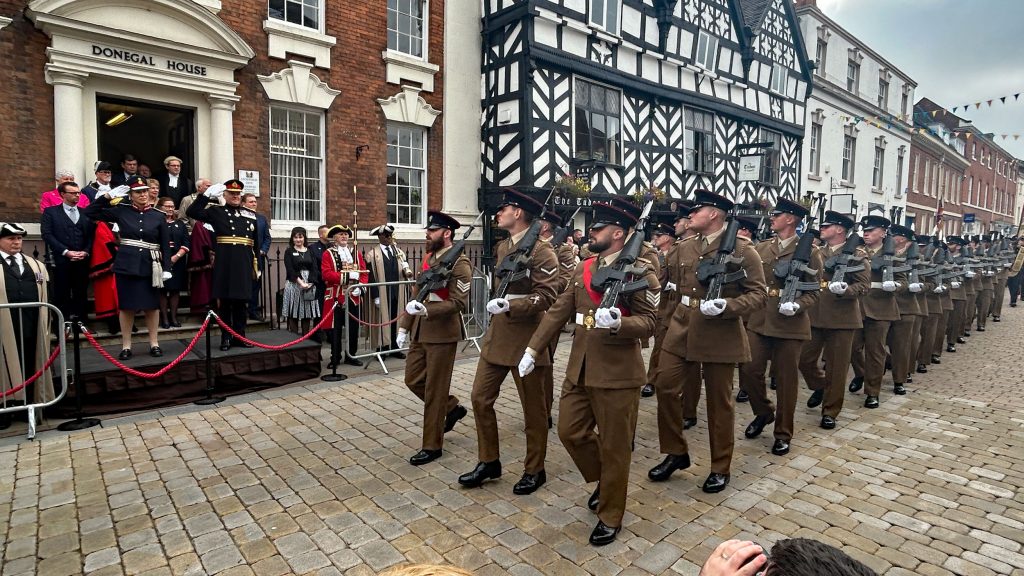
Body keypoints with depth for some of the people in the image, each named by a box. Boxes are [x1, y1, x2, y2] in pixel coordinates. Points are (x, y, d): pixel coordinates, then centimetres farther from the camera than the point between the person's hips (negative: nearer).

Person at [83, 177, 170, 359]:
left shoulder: (158, 216, 4)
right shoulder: (121, 211, 3)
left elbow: (165, 245, 4)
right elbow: (90, 212, 4)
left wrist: (166, 268, -2)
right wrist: (109, 195, -4)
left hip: (150, 266, 0)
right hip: (126, 265, 0)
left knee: (151, 305, 6)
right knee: (126, 305, 5)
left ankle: (154, 343, 17)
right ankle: (126, 345, 15)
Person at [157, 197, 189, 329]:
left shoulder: (180, 223, 13)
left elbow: (186, 243, 5)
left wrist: (177, 256, -8)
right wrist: (163, 257, -14)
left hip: (178, 262, 3)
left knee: (176, 290, 6)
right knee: (163, 290, 1)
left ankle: (173, 317, 15)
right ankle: (165, 318, 8)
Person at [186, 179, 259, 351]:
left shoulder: (250, 215, 14)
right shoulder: (216, 211, 7)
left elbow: (255, 242, 14)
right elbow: (191, 212, -5)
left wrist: (256, 266, 13)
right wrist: (207, 195, -10)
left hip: (244, 264, 3)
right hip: (224, 263, -2)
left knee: (241, 300, 8)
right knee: (225, 301, 3)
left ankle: (240, 336, 17)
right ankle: (226, 337, 11)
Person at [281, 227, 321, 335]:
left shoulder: (310, 251, 12)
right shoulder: (289, 252, 5)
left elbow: (315, 268, 2)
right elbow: (290, 270, -6)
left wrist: (310, 283, -12)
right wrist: (300, 282, -18)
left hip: (310, 285, 2)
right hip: (294, 284, -2)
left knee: (307, 313, 4)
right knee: (293, 314, -2)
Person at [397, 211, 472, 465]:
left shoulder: (459, 262, -14)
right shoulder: (428, 258, 12)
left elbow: (459, 303, -20)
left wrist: (426, 310, -31)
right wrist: (404, 326, 14)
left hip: (442, 334, -8)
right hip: (420, 332, 8)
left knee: (435, 390, 2)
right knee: (413, 380, 16)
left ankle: (432, 446, 18)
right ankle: (453, 408, 36)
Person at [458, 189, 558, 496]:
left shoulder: (541, 250, -13)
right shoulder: (503, 246, 12)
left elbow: (547, 295, -20)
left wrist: (511, 306, -29)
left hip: (526, 337, -8)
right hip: (497, 335, 8)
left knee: (533, 407, 7)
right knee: (481, 398, 9)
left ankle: (535, 470, 24)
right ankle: (488, 462, 26)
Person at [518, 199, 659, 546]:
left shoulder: (640, 270, -10)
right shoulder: (583, 268, 10)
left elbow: (649, 322, -12)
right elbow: (559, 311, 10)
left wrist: (617, 323, -32)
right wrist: (533, 349, 7)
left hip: (617, 373, -6)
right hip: (579, 368, 7)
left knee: (614, 446, 7)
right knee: (570, 431, 14)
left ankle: (610, 518, 27)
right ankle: (604, 479, 41)